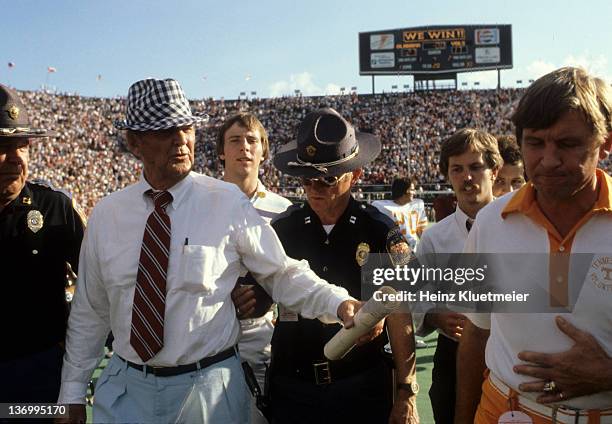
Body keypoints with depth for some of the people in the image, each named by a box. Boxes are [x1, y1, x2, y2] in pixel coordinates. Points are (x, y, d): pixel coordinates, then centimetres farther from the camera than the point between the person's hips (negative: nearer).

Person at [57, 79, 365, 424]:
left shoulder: (229, 203, -11)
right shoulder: (106, 214, -1)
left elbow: (283, 273, -7)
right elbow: (90, 311, 6)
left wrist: (338, 303, -22)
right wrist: (73, 392, 9)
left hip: (208, 390, -2)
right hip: (123, 387, 3)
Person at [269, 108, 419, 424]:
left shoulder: (381, 232, -7)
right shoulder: (280, 229, -2)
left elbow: (399, 318, -4)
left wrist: (406, 394, -4)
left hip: (364, 386, -1)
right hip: (292, 385, 2)